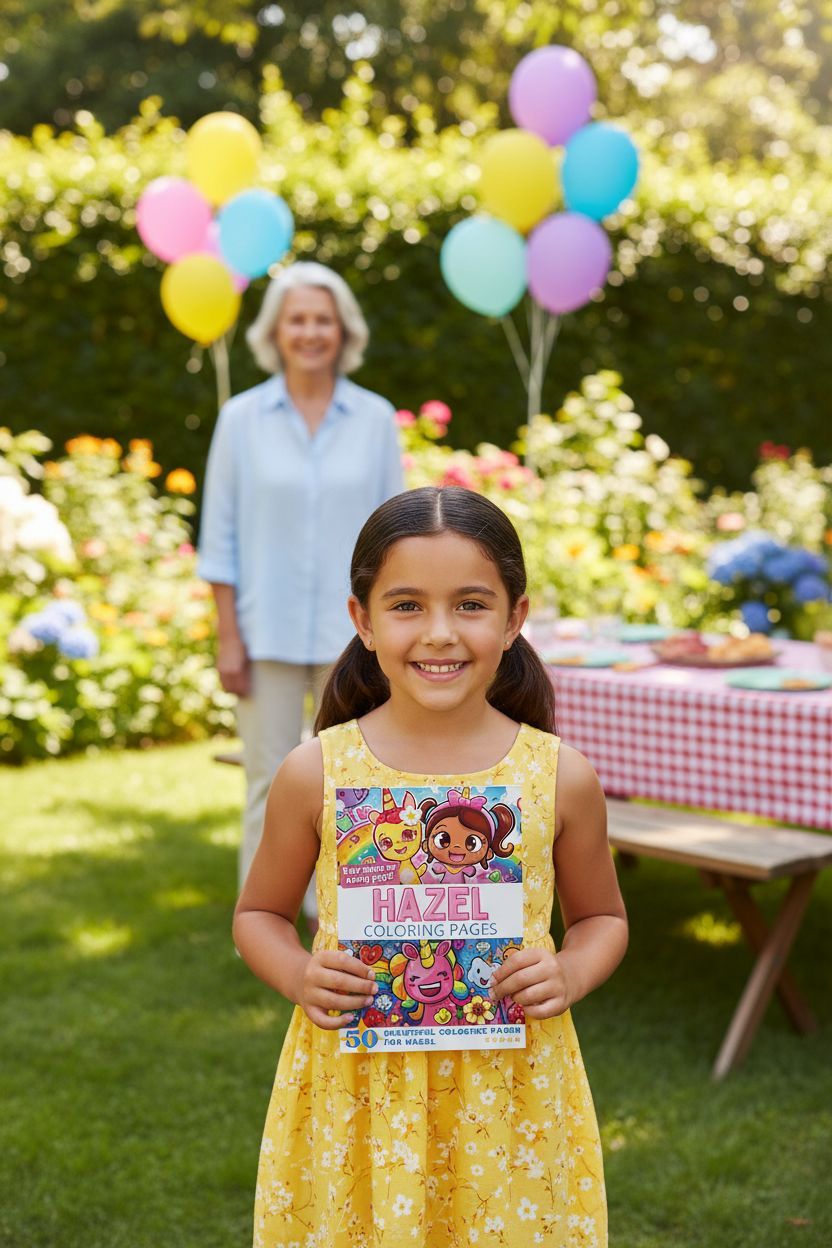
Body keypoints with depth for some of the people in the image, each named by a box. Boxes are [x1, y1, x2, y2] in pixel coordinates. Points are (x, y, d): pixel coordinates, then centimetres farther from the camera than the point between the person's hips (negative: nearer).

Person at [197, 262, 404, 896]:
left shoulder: (375, 418, 2)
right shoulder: (242, 417, -1)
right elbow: (221, 534, 0)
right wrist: (228, 637, -4)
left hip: (352, 632, 1)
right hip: (269, 631, -1)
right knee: (271, 786, 3)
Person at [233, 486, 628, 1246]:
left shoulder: (561, 777, -5)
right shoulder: (317, 773, -6)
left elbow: (602, 917, 11)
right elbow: (260, 914, 8)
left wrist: (571, 975, -9)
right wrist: (299, 978, -11)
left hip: (509, 1091, 0)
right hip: (355, 1091, 0)